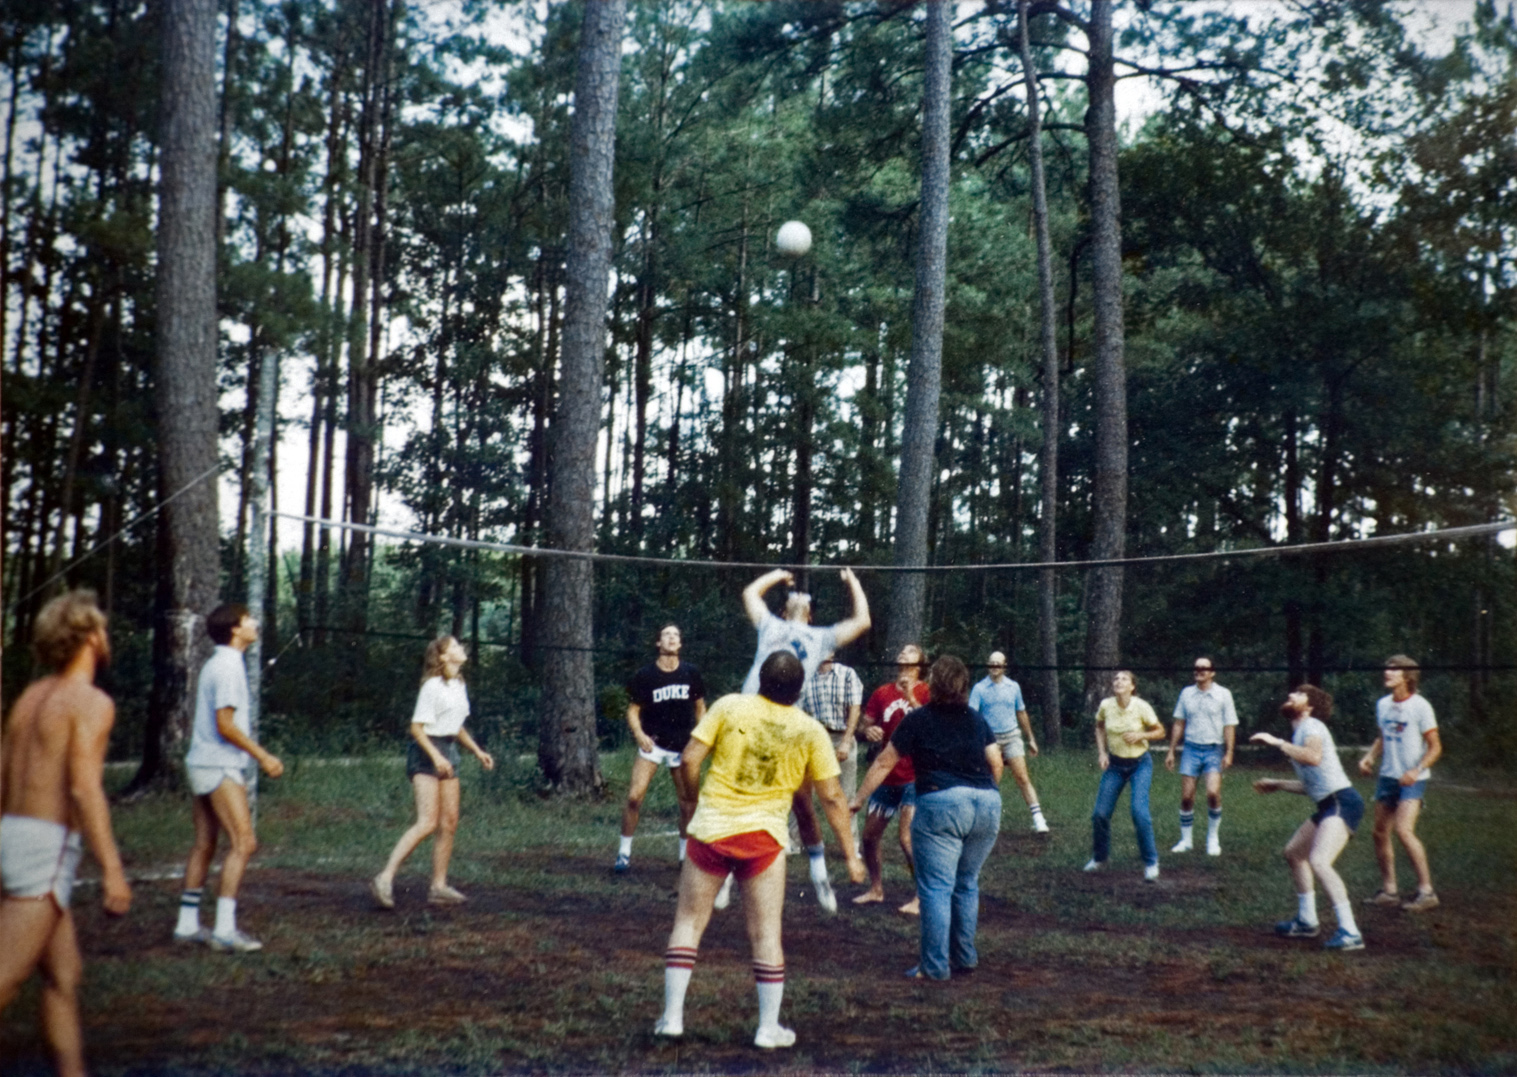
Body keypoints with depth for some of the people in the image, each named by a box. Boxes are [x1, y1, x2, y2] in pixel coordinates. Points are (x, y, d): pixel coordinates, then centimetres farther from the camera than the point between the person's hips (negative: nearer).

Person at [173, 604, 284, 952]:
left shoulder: (215, 664, 16)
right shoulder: (229, 667, -15)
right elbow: (225, 724, -20)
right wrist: (263, 756, -16)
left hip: (202, 763, 10)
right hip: (219, 766, -10)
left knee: (205, 844, 13)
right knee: (244, 842, -11)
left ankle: (187, 924, 17)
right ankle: (225, 930, -14)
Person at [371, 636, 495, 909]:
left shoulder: (459, 686, 14)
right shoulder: (432, 686, -13)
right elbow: (416, 727, -15)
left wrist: (477, 751, 18)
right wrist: (435, 756, -26)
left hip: (448, 752, 9)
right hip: (425, 753, -9)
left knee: (449, 823, 5)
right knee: (427, 823, -16)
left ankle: (439, 886, 11)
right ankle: (385, 879, -15)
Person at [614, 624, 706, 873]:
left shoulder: (691, 673, 0)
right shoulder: (645, 675, -6)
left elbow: (700, 707, 11)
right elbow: (633, 710, -1)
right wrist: (639, 734, -18)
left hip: (683, 746, 2)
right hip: (653, 744, -2)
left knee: (689, 803, 7)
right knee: (634, 796, -14)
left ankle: (686, 854, 25)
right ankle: (624, 853, 0)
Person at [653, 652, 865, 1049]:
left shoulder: (729, 707, -4)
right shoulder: (810, 731, -2)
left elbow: (690, 759, -6)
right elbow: (832, 797, 0)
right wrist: (850, 855, 9)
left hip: (710, 827, 0)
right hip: (763, 836, 0)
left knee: (688, 922, 11)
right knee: (766, 933, 9)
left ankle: (672, 1017, 13)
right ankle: (769, 1027, 15)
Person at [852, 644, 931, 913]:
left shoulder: (926, 693, -6)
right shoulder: (882, 693, 6)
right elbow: (866, 723, 13)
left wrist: (911, 698, -26)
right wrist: (868, 731, -10)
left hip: (914, 777, -6)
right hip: (886, 775, 6)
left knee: (907, 834, -17)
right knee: (870, 834, 10)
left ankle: (922, 897, -6)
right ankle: (876, 889, 30)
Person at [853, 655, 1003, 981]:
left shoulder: (918, 719, 5)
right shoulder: (977, 719, 16)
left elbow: (883, 763, 8)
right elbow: (996, 762, 11)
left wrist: (858, 799, 16)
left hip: (941, 803, -5)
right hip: (987, 805, 5)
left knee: (936, 888, -1)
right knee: (966, 884, 17)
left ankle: (935, 966, -1)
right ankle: (965, 958, 22)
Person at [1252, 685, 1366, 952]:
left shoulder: (1311, 726, -8)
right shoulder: (1301, 732, 21)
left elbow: (1313, 757, -31)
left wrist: (1276, 742, -25)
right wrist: (1277, 785, 35)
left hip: (1342, 802, -11)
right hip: (1329, 805, 11)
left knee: (1319, 861, -25)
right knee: (1294, 852, 22)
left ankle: (1350, 933, -25)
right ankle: (1306, 922, 32)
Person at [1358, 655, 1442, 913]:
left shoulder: (1420, 706, -11)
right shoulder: (1383, 704, 8)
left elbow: (1435, 747, -9)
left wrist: (1416, 770, -22)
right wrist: (1369, 756, 4)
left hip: (1412, 780, -7)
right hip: (1387, 776, 7)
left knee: (1404, 830, -19)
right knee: (1380, 832, 7)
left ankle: (1426, 891, -10)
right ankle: (1388, 891, 17)